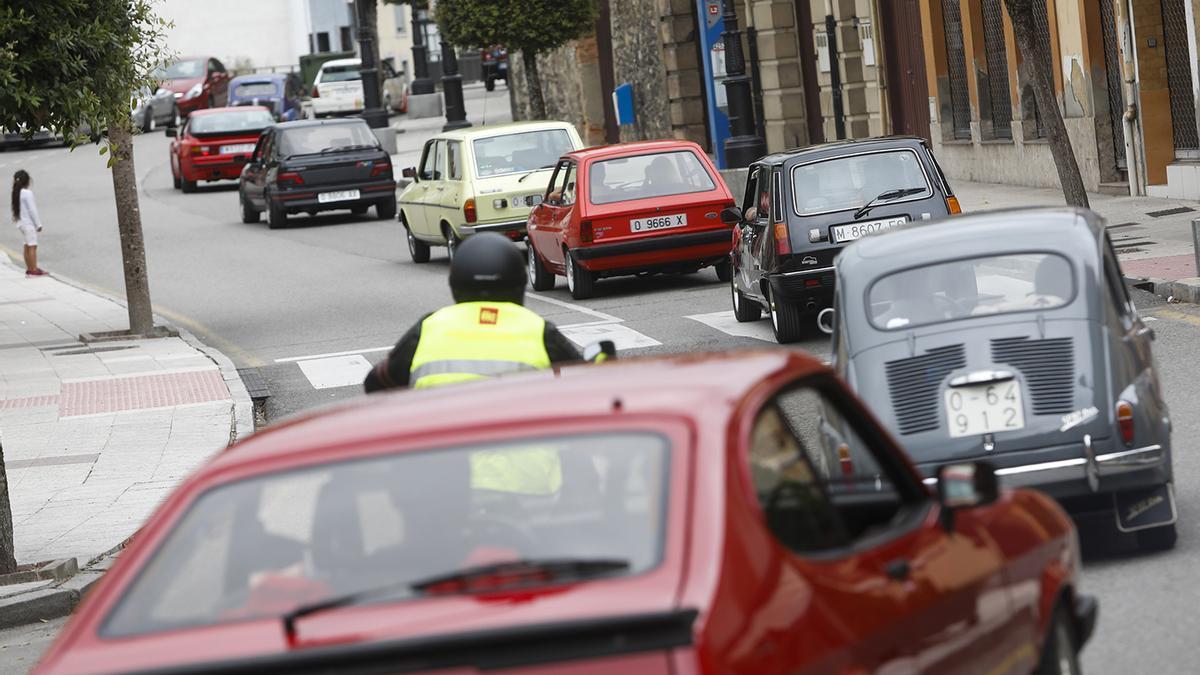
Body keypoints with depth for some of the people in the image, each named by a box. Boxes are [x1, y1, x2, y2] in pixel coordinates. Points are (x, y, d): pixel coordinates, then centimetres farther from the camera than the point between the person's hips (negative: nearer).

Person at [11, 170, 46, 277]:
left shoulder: (17, 193, 8)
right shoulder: (27, 193, -17)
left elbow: (16, 209, 11)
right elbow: (32, 210, -17)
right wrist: (38, 224, -11)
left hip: (22, 223, 9)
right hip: (29, 223, -9)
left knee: (27, 246, 13)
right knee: (32, 246, -7)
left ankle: (29, 268, 17)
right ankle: (34, 270, -8)